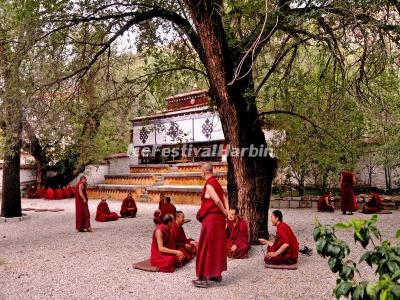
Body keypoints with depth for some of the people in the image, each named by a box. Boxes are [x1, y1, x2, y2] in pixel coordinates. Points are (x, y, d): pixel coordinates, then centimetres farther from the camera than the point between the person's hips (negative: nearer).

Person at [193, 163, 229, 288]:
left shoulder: (208, 185, -15)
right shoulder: (216, 183, 13)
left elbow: (217, 200, -24)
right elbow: (224, 198, 9)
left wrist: (224, 212, -9)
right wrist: (226, 211, -1)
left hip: (211, 218, -9)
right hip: (219, 218, 9)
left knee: (206, 247, -2)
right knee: (217, 246, 16)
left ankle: (203, 278, 2)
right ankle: (217, 273, 26)